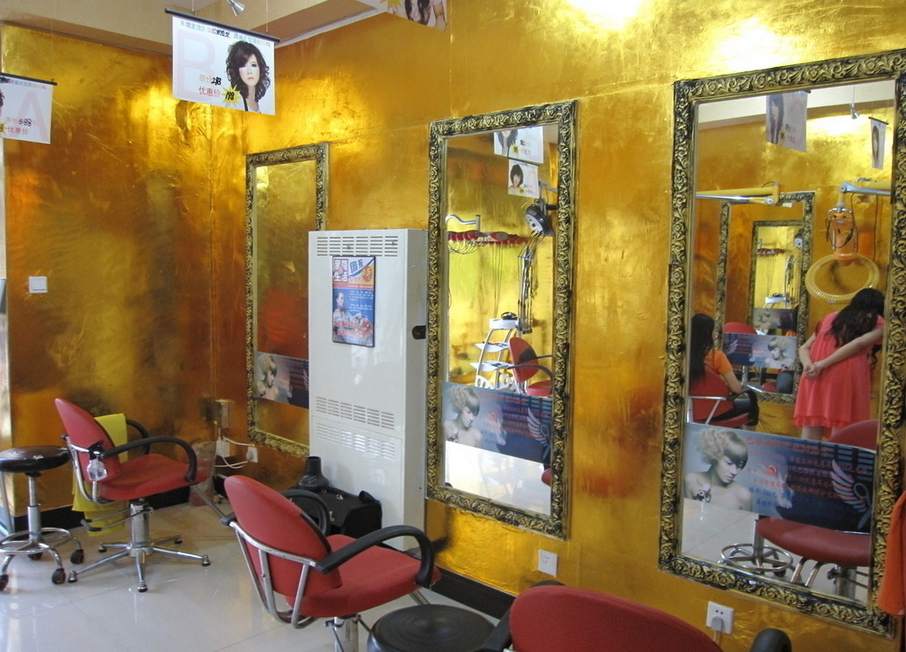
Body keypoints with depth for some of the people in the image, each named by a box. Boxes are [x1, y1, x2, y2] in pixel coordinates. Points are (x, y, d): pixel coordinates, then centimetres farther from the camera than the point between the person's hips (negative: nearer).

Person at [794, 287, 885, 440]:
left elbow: (804, 348, 17)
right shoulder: (878, 322, 13)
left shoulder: (831, 317, 26)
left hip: (814, 378, 4)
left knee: (810, 440, 3)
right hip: (847, 378, -4)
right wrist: (823, 364, -10)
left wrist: (808, 365, -1)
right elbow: (859, 344, -5)